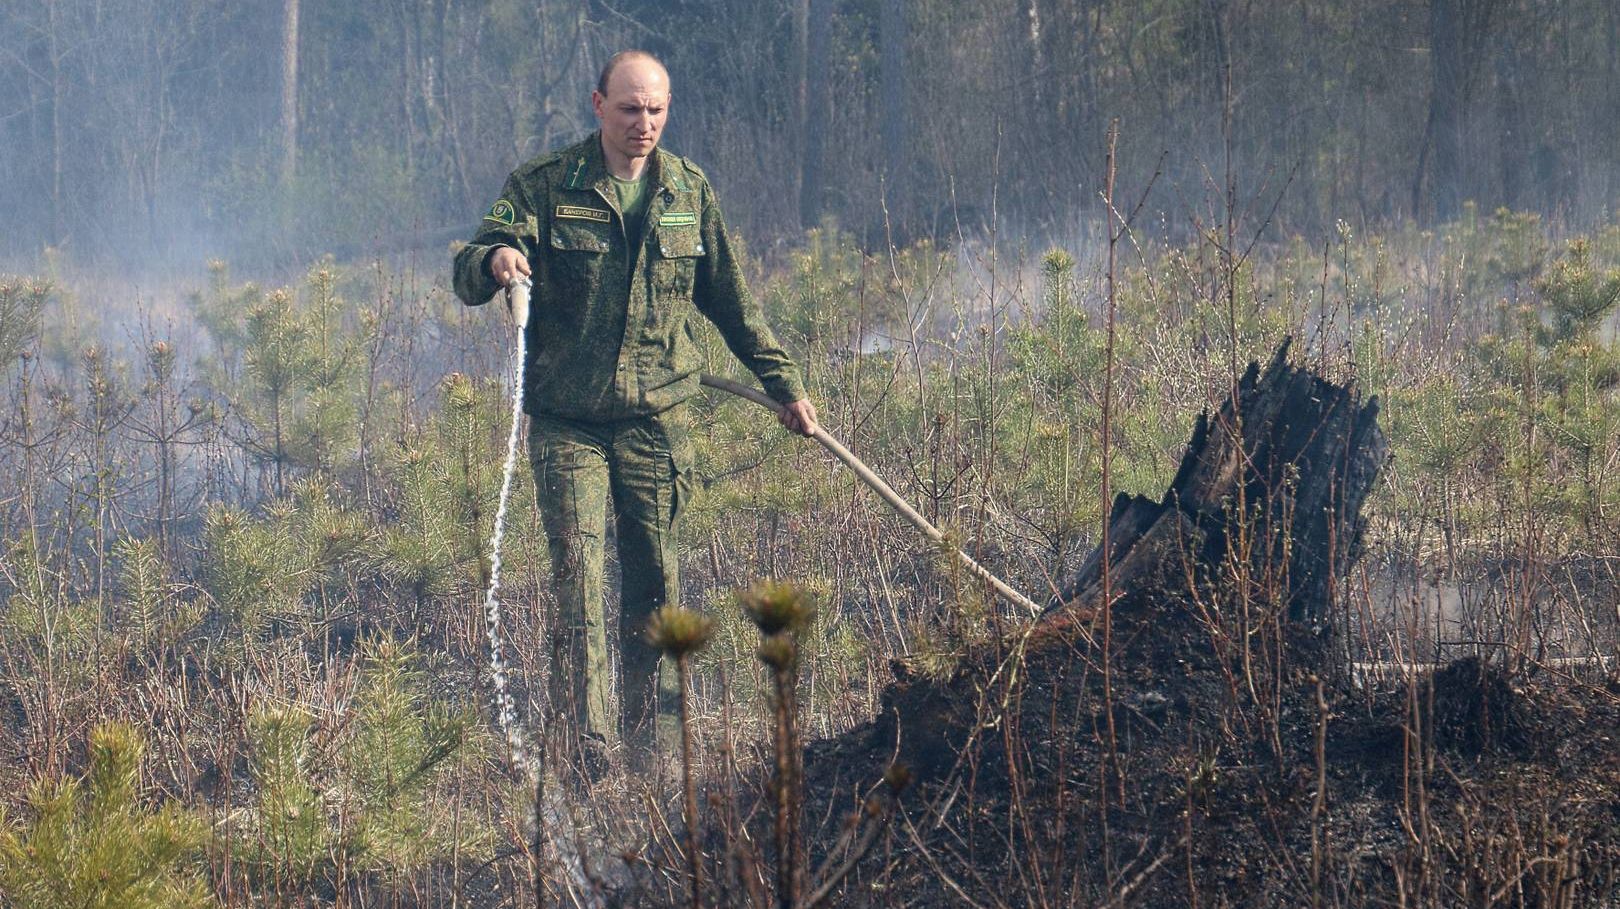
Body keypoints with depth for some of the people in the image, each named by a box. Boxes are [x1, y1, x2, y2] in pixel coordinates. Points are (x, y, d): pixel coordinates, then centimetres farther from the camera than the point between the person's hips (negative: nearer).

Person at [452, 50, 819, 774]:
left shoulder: (689, 192, 8)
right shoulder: (543, 185, -2)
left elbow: (730, 301, 19)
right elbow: (468, 278, -9)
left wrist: (783, 384, 20)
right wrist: (495, 259, -32)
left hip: (658, 417, 3)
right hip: (567, 421, -3)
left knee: (656, 582, 6)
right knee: (580, 583, -11)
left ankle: (652, 750, 16)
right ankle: (590, 752, -14)